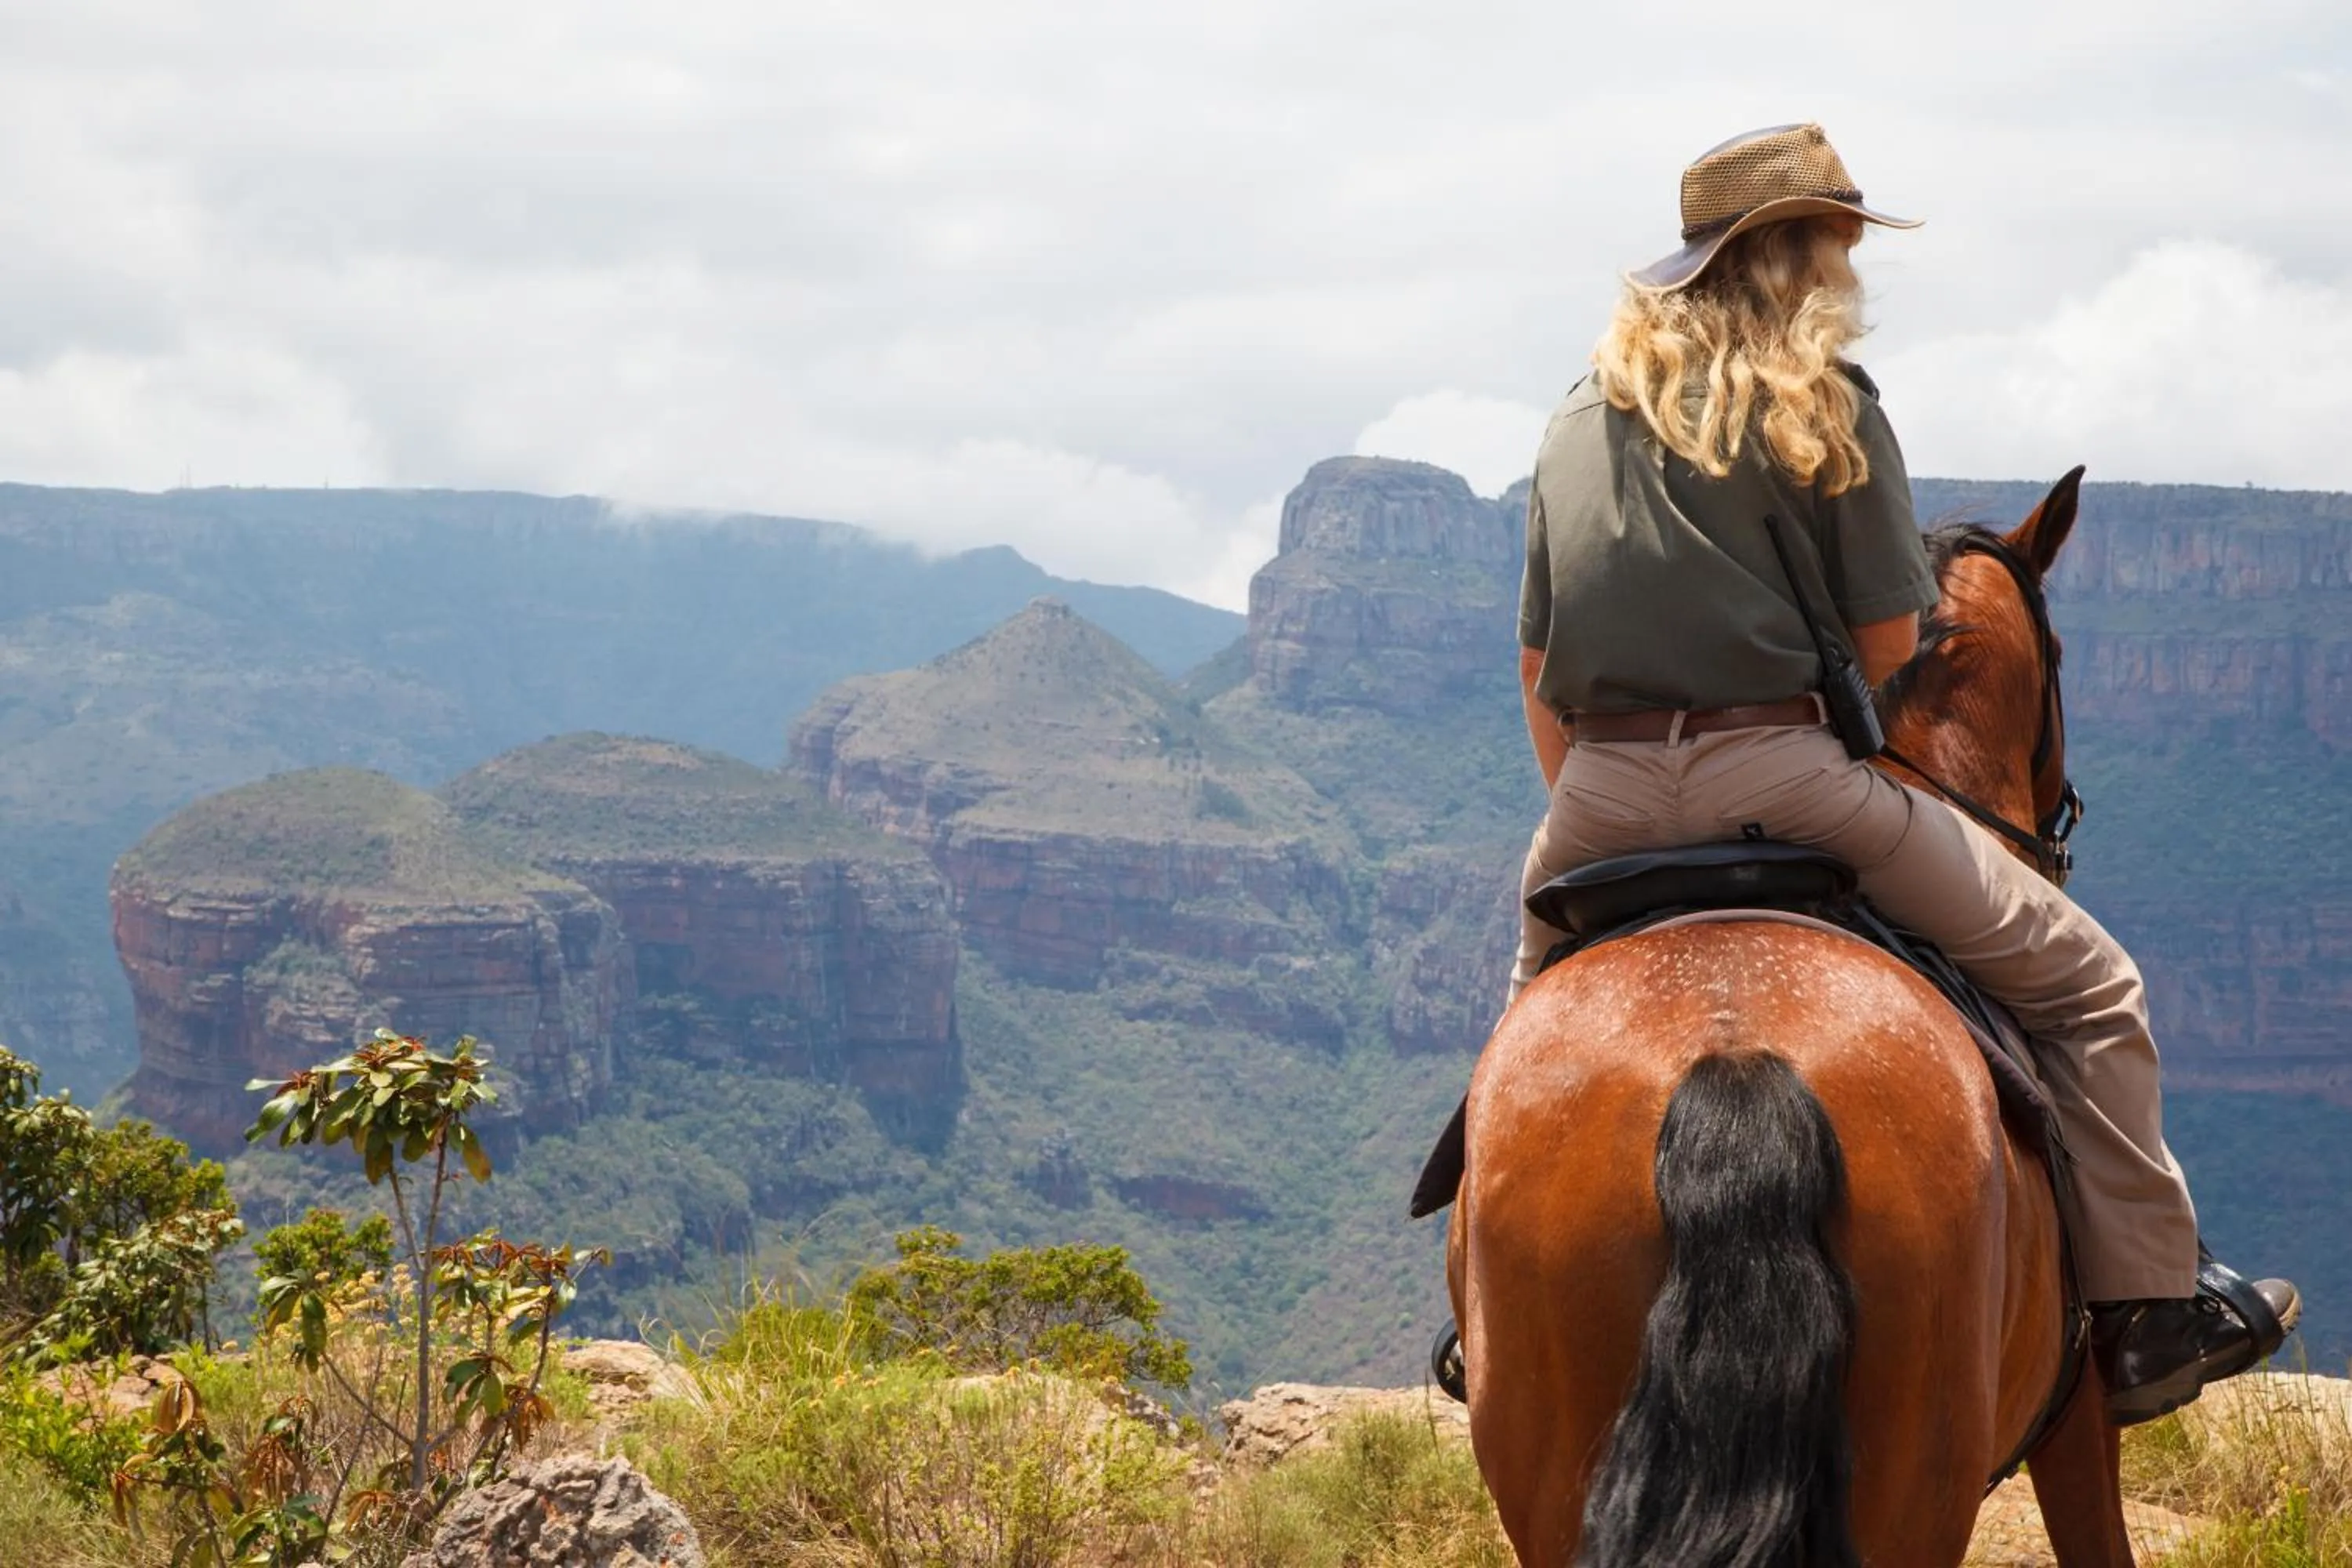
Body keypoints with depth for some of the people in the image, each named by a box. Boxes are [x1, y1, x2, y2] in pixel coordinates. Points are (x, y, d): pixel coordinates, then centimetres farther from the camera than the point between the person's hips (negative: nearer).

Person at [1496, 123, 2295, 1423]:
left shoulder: (1580, 421, 16)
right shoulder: (1827, 402, 1)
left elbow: (1538, 670, 16)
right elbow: (1889, 644, -1)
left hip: (1599, 795, 5)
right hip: (1779, 775, -5)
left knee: (1538, 989, 36)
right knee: (2083, 983, 6)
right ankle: (2147, 1313, 3)